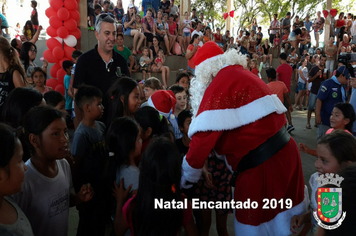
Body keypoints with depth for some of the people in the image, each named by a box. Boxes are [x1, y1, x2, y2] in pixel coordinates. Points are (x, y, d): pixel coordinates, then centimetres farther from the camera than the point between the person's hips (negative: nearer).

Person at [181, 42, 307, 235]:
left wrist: (187, 177, -3)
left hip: (260, 164, -8)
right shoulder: (244, 74, 14)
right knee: (283, 219, 22)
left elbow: (205, 134, -16)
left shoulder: (221, 82, -12)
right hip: (285, 152, 8)